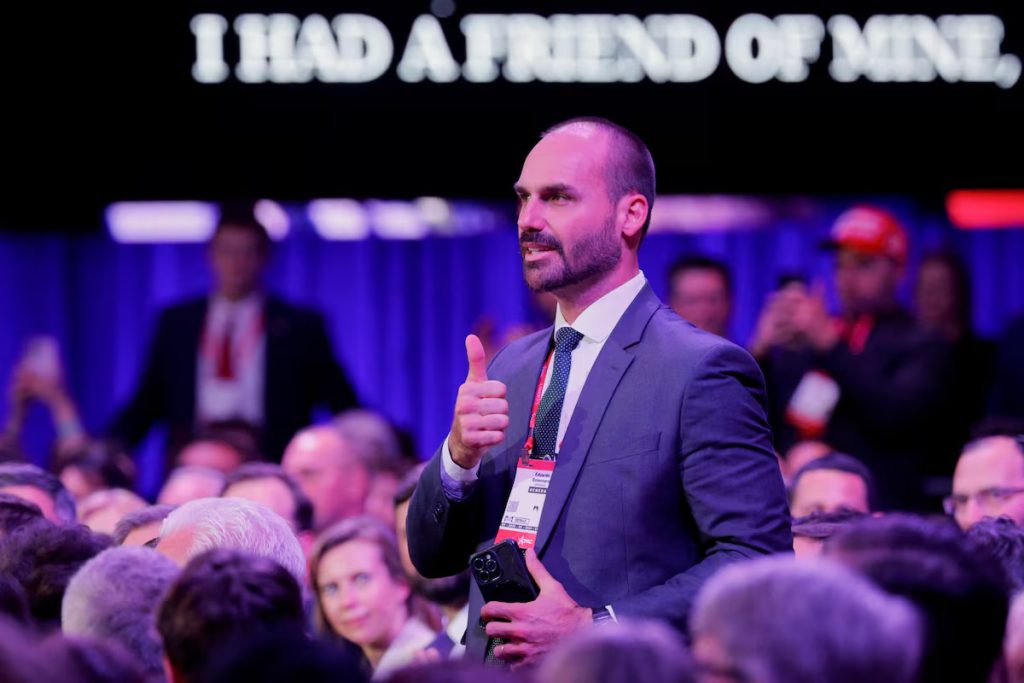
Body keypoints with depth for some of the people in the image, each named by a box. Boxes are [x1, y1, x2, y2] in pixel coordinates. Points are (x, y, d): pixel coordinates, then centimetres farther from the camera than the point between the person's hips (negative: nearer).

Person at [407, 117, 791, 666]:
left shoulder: (702, 371, -9)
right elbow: (433, 557, 13)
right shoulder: (511, 369, 13)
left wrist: (596, 627, -20)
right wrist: (460, 453, -7)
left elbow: (757, 561, -14)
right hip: (494, 666, 6)